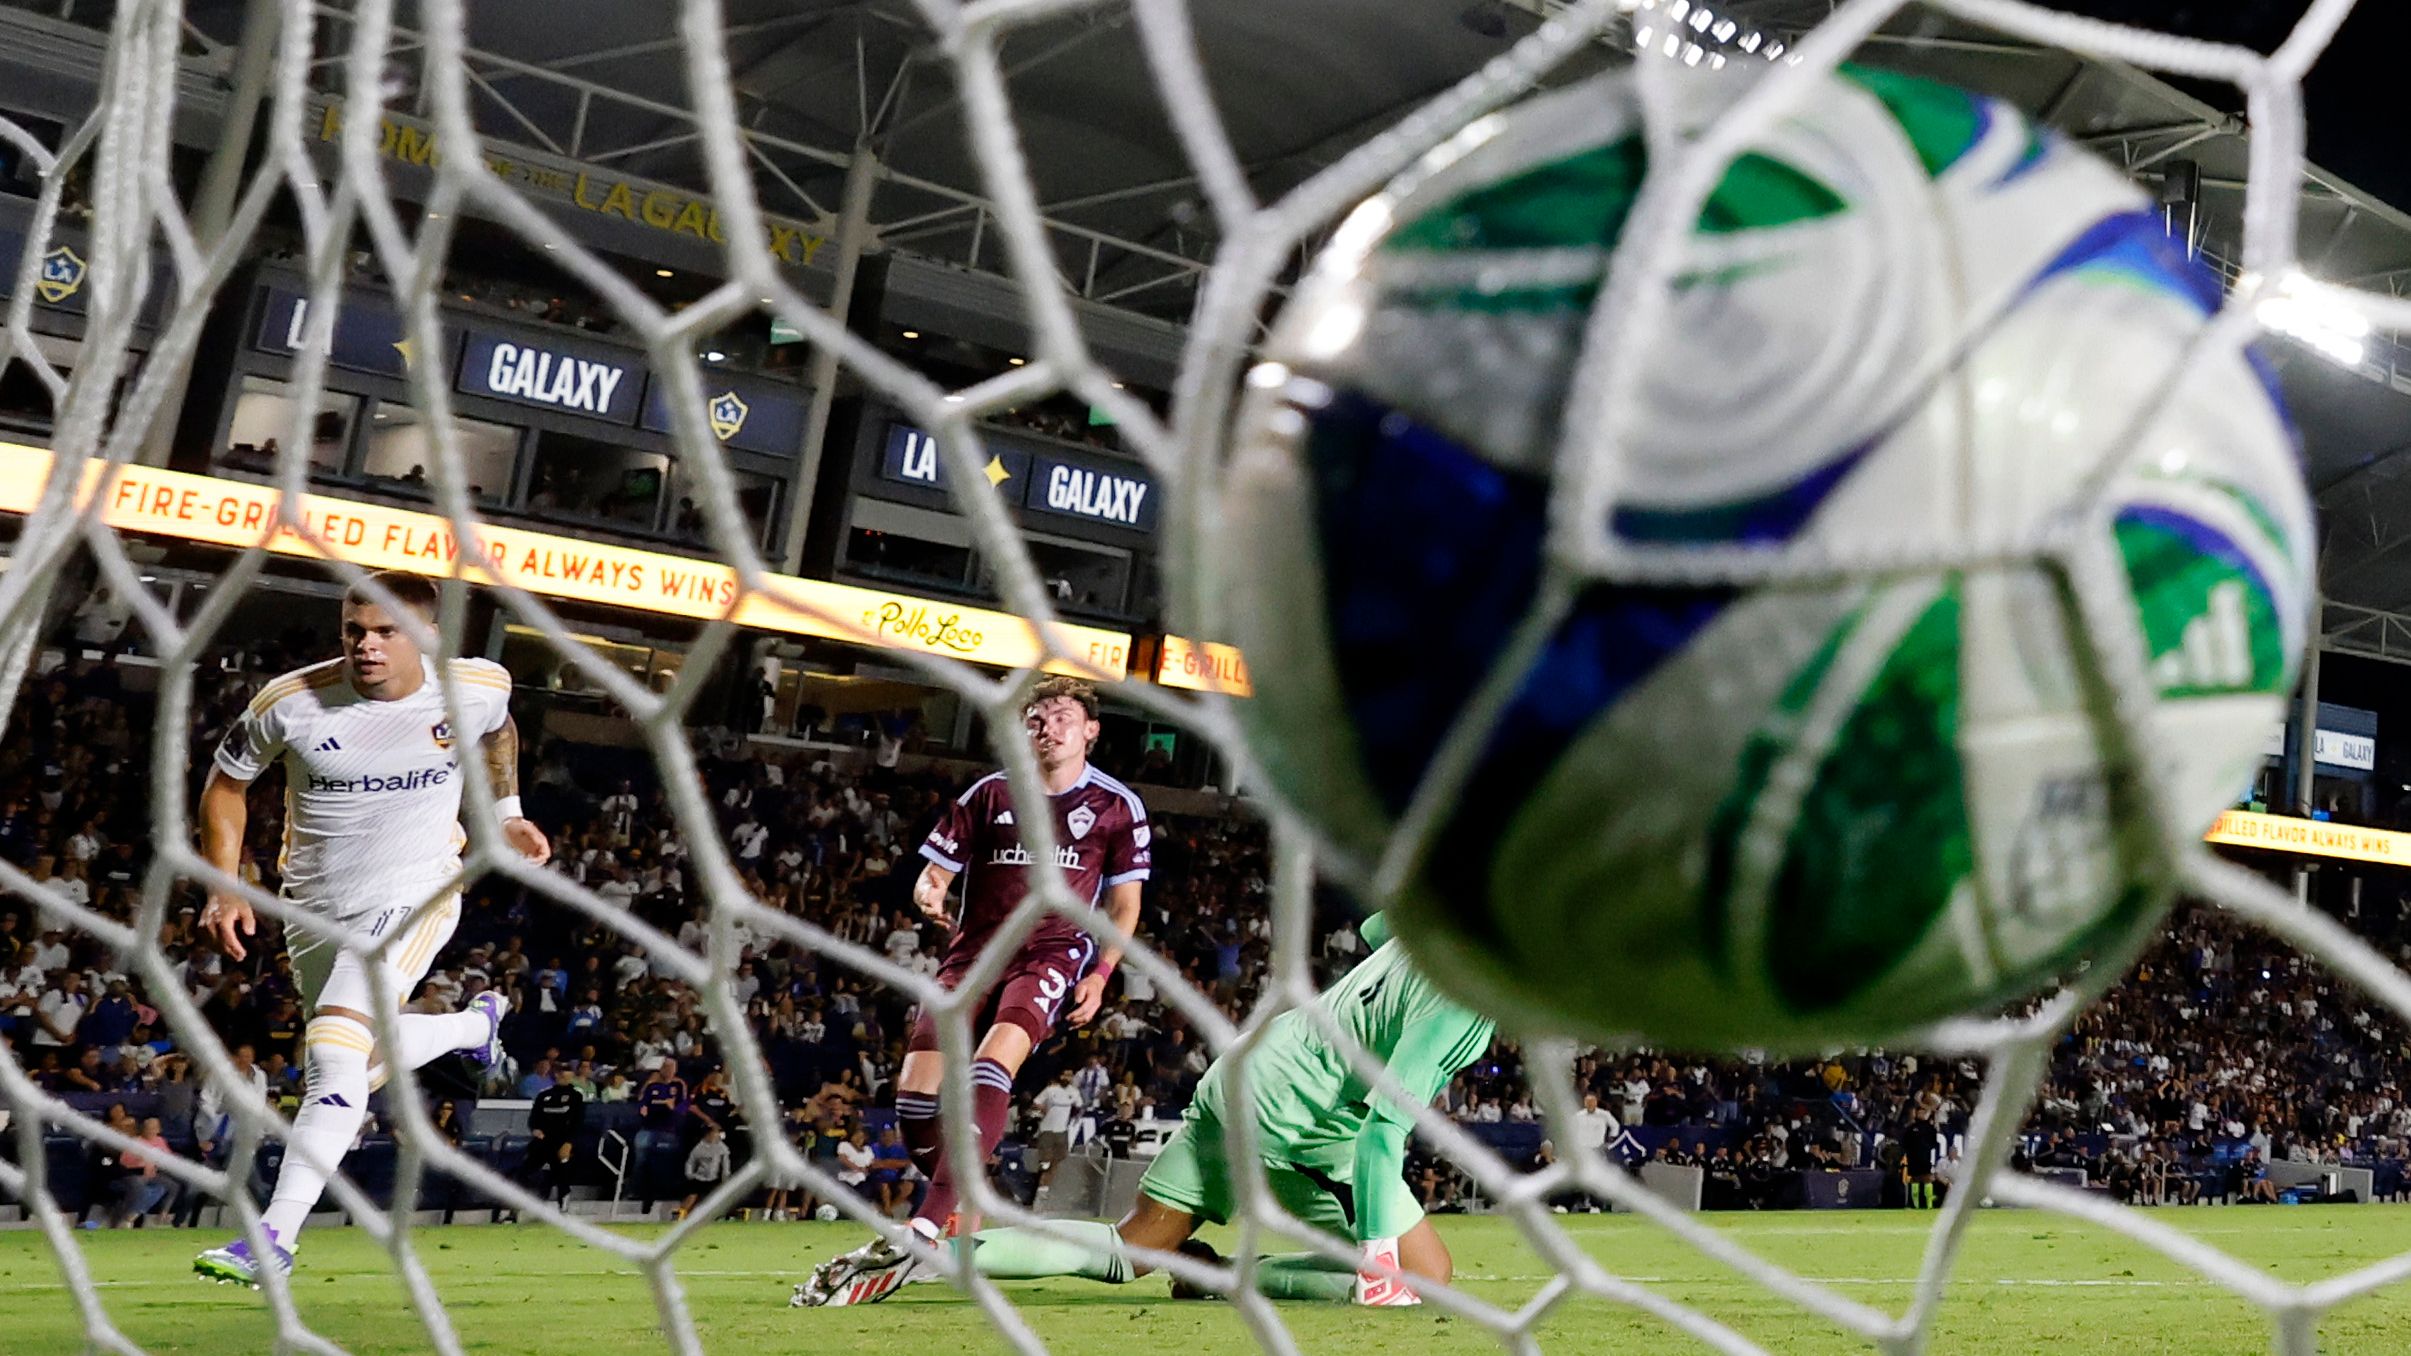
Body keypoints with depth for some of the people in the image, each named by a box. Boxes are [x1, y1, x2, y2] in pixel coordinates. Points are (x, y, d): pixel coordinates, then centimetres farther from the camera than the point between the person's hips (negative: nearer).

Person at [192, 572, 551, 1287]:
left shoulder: (479, 687, -12)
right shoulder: (291, 701, -15)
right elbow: (226, 783, 2)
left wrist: (506, 814, 10)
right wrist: (226, 887, -6)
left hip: (415, 892, -3)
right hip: (317, 906, 3)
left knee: (334, 1055, -21)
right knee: (363, 1066, 17)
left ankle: (274, 1236, -17)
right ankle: (477, 1021, 46)